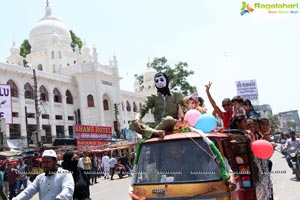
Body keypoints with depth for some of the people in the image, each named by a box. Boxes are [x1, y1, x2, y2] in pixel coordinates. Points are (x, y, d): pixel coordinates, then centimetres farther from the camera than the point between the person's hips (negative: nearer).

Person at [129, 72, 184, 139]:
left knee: (169, 119, -39)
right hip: (158, 125, 3)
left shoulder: (176, 95, 9)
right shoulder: (153, 97, 12)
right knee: (132, 125, -21)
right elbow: (142, 110, 0)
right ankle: (156, 132, -42)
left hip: (172, 126, -2)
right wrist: (137, 119, -21)